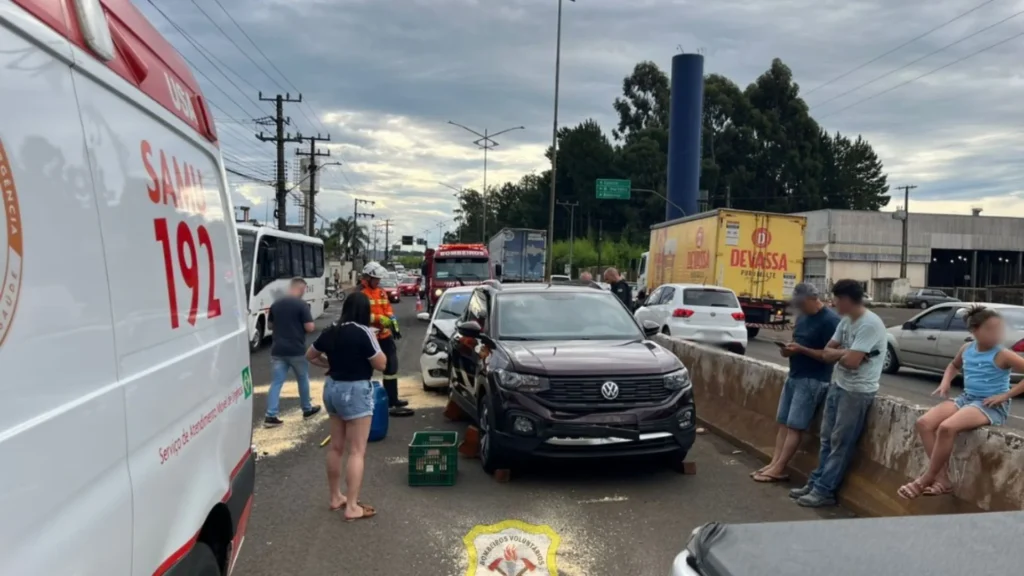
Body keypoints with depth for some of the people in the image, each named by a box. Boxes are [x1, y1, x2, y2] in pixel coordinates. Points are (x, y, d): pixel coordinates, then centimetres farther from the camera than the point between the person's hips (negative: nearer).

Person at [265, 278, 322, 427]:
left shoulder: (276, 304, 8)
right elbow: (310, 327, -14)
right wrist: (305, 325, 8)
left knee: (276, 382, 3)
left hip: (278, 350, 4)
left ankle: (270, 416, -5)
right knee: (303, 379, 15)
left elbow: (270, 325, 18)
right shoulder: (301, 304, -11)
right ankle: (307, 409, 29)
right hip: (296, 350, -4)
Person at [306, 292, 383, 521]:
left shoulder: (330, 332, 4)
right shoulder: (363, 332, -17)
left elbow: (310, 355, 17)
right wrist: (374, 344, 0)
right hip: (355, 391, -8)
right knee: (357, 451, -2)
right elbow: (381, 364, -13)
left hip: (332, 388, 8)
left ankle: (336, 497, 29)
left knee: (336, 446, 18)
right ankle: (352, 507, -2)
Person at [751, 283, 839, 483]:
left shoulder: (830, 320, -14)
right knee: (783, 423, 7)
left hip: (813, 381, -9)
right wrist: (789, 349, 0)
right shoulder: (802, 317, 13)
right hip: (794, 376, 9)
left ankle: (778, 470, -2)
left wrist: (801, 350, -23)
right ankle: (774, 463, 9)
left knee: (795, 427, -6)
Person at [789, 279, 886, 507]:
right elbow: (827, 353, 9)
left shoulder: (870, 324, -20)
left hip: (857, 392, -9)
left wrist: (836, 353, -6)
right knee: (827, 439, 13)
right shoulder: (845, 321, 9)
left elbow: (851, 361, -25)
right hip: (837, 385, 9)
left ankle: (824, 491, 6)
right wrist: (843, 352, -11)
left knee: (840, 443, 0)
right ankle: (815, 483, 21)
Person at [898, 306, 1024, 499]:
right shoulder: (966, 349, 6)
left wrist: (1005, 395, -18)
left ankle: (926, 479, -16)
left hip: (992, 406, -7)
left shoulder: (1003, 355, -11)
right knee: (924, 423, -15)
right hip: (966, 399, 7)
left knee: (947, 427, -31)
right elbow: (954, 365, 28)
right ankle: (943, 478, -13)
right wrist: (945, 382, 10)